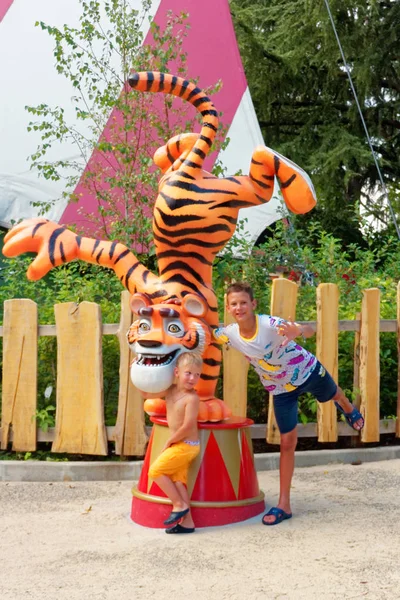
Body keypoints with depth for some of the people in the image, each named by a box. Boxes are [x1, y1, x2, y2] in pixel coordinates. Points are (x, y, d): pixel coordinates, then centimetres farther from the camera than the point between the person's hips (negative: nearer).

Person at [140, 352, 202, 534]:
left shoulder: (192, 398, -18)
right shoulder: (170, 390, 4)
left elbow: (187, 427, -21)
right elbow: (146, 393, 13)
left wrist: (169, 442, -11)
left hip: (187, 445, -8)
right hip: (179, 445, 8)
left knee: (155, 470, -6)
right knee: (177, 480, 8)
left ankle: (179, 505, 4)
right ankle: (186, 522, 12)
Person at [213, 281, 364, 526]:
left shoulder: (269, 323, -36)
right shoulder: (229, 333, -22)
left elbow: (310, 330, -47)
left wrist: (298, 330, -70)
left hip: (307, 371, -2)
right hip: (280, 388, 2)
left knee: (333, 395, 32)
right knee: (287, 442, 0)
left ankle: (348, 408, 72)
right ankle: (284, 505, 8)